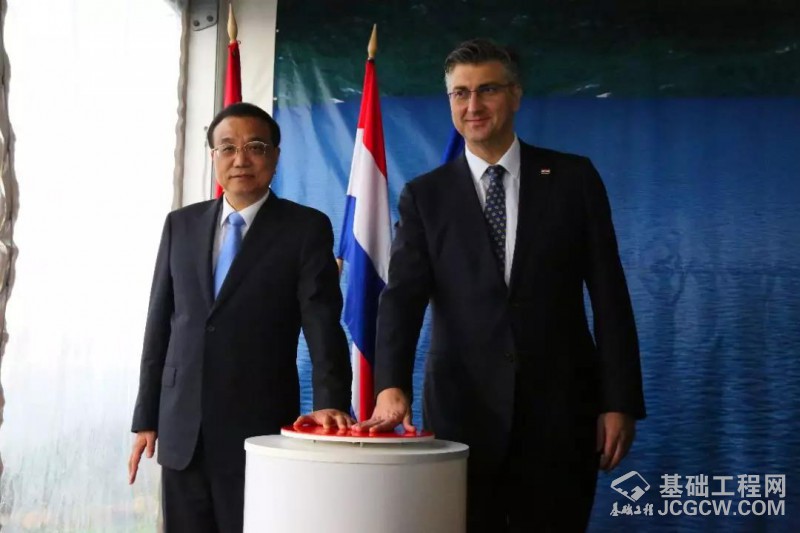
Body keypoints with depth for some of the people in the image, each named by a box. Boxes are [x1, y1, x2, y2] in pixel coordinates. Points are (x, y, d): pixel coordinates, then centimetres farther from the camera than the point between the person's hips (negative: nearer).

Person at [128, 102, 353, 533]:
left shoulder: (306, 228, -2)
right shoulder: (181, 224, 9)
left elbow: (323, 324, -10)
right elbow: (160, 323, 11)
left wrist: (330, 401, -26)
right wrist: (145, 418, 8)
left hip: (259, 429, -3)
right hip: (182, 429, 4)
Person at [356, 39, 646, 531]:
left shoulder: (573, 178, 4)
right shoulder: (425, 195, 5)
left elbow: (609, 294, 2)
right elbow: (402, 297, -6)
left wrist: (620, 401, -3)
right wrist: (392, 387, -22)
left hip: (559, 409, 0)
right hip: (463, 409, 1)